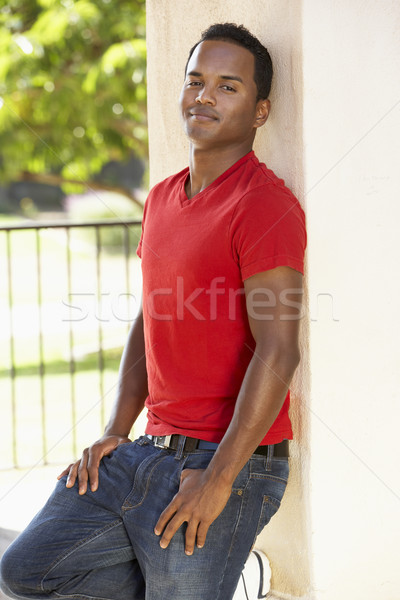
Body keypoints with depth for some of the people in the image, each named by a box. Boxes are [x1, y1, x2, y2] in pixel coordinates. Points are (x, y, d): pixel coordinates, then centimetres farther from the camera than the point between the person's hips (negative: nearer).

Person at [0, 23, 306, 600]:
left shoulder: (265, 204, -14)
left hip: (228, 464, -8)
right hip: (151, 449, 9)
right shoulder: (162, 199, 14)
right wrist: (115, 434, 9)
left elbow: (277, 353, -20)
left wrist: (218, 479, -21)